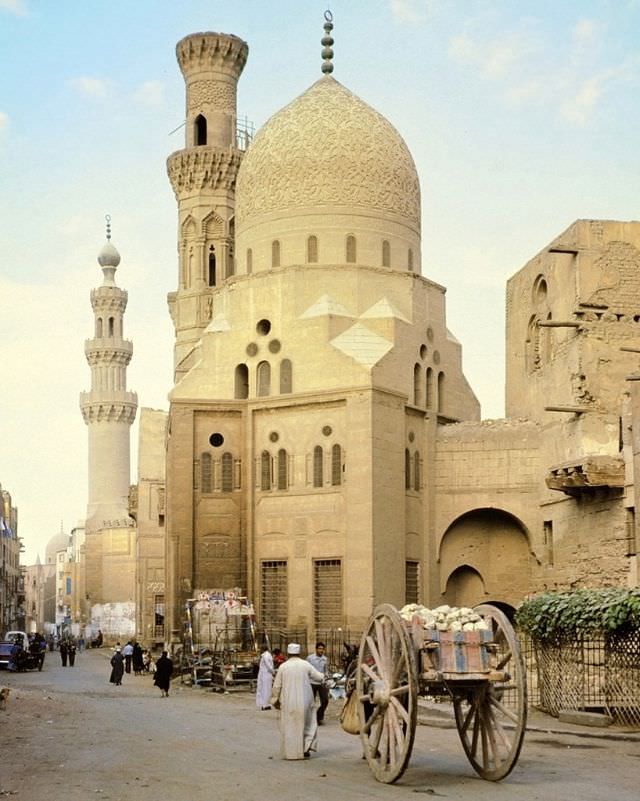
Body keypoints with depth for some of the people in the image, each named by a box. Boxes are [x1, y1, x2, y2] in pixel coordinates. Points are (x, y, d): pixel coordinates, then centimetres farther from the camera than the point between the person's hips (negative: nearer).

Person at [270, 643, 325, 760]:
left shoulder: (283, 667, -5)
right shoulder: (306, 665, -5)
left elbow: (277, 686, -1)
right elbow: (319, 677, 3)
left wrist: (275, 700, 12)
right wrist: (323, 676, 27)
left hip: (288, 703, 0)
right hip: (304, 702, 0)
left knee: (289, 727, 8)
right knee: (307, 724, 15)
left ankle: (290, 752, 8)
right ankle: (306, 748, 4)